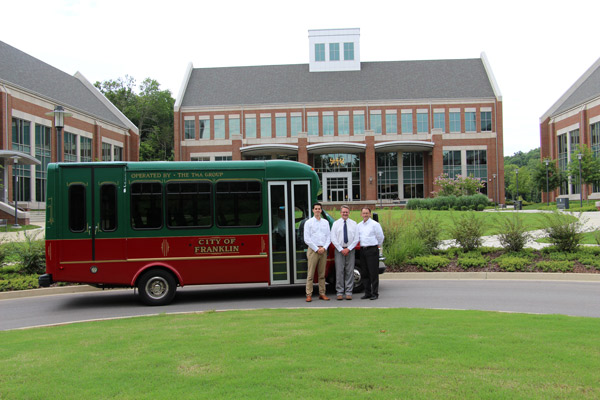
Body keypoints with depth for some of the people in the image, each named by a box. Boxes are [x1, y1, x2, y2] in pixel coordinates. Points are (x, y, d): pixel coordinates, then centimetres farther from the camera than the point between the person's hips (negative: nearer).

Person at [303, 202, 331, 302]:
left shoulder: (325, 222, 12)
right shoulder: (308, 223, 1)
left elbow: (329, 236, 10)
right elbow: (306, 239, -4)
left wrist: (324, 248, -5)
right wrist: (316, 249, -9)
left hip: (323, 250, 4)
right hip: (313, 250, -3)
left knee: (322, 274, 6)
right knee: (311, 274, -6)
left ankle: (322, 294, 11)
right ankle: (309, 295, -4)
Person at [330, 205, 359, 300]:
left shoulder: (353, 224, 7)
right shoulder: (336, 224, 5)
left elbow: (356, 239, 3)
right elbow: (333, 238, 0)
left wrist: (348, 249, -8)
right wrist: (341, 249, -8)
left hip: (350, 250, 1)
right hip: (339, 249, -1)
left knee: (350, 271, 0)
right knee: (339, 271, -3)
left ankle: (349, 292, 5)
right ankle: (339, 292, 2)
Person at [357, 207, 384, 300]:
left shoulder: (375, 224, -3)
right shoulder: (359, 225, 13)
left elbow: (380, 237, 2)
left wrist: (378, 245, 11)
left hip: (372, 250, -6)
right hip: (362, 250, 6)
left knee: (373, 273, -6)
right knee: (365, 273, 7)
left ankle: (375, 293, -1)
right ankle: (367, 293, 14)